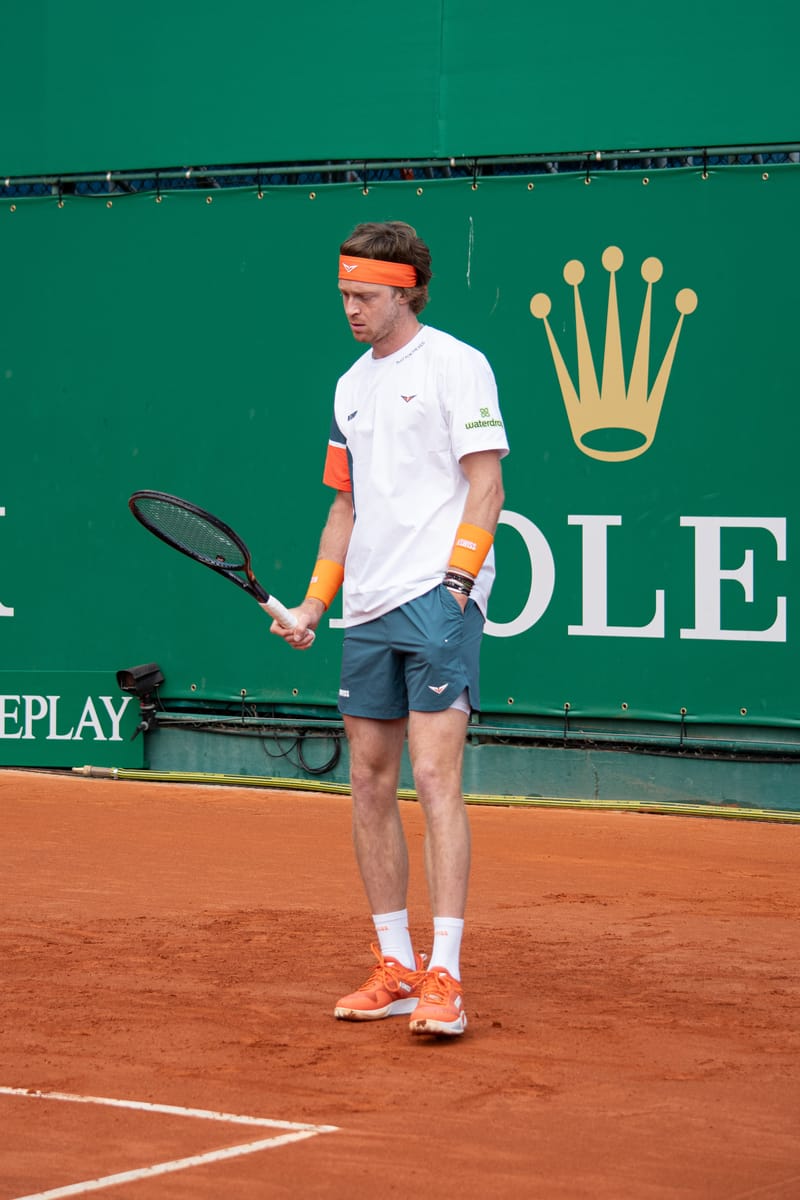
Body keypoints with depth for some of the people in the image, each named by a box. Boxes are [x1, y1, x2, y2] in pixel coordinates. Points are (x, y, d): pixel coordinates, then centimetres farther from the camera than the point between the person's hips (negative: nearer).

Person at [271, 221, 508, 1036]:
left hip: (437, 600, -8)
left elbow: (486, 484, -8)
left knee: (435, 776, -13)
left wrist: (455, 581, -16)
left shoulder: (455, 365, -3)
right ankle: (395, 969, 13)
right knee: (369, 783, 6)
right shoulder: (351, 386, 18)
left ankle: (444, 977, -15)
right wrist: (313, 601, 15)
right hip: (368, 608, 8)